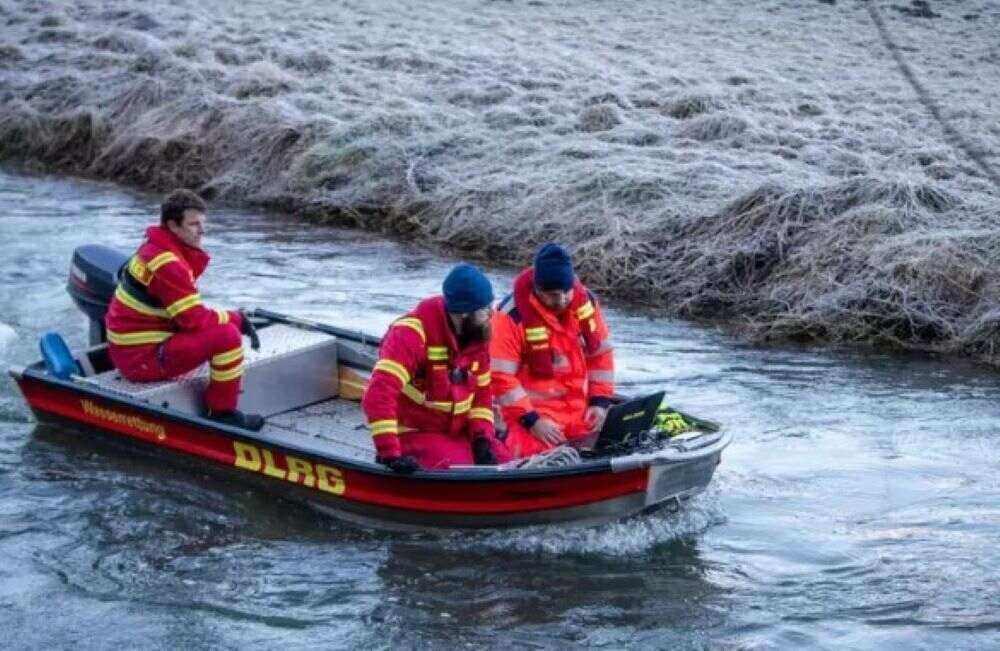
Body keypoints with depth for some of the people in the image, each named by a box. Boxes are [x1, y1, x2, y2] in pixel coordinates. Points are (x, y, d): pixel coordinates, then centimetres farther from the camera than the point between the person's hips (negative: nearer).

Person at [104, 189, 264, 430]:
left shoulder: (157, 248, 11)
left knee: (223, 323, 21)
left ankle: (213, 402, 18)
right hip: (141, 359, -11)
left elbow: (190, 313, 17)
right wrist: (236, 318, -7)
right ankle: (223, 413, -7)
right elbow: (196, 321, -22)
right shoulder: (167, 264, -21)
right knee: (227, 335, -22)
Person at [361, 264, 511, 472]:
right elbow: (378, 394, -31)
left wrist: (482, 437, -7)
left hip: (460, 434, 7)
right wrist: (390, 455, -35)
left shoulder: (477, 334, 0)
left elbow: (482, 391, 10)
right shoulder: (415, 333, -24)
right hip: (415, 435, -7)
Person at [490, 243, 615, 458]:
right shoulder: (512, 315, -16)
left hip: (581, 410, 5)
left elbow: (601, 353, 11)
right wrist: (531, 421, -18)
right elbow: (501, 376, -15)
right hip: (531, 410, -5)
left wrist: (600, 401, 1)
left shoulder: (585, 301, 0)